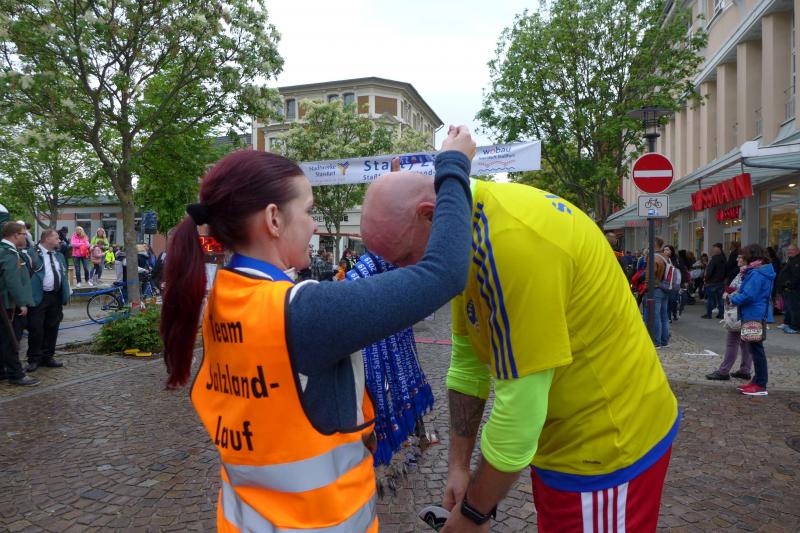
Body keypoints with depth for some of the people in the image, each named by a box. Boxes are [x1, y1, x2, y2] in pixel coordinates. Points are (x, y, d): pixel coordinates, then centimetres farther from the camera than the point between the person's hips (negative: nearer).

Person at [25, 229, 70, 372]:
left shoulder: (59, 256, 17)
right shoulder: (33, 253, -7)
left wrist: (66, 294, 12)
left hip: (56, 296, 7)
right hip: (39, 297, -7)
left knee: (52, 328, 11)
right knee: (36, 329, -2)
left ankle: (48, 357, 22)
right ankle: (34, 359, 9)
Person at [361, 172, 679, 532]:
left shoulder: (513, 239, -32)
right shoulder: (466, 223, -2)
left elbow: (519, 409, -28)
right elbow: (467, 359, 3)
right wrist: (458, 465, 5)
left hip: (607, 443, -8)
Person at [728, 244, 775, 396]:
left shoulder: (756, 274, -19)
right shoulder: (761, 271, 14)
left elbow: (748, 295, -23)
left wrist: (731, 298, -9)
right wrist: (745, 275, 7)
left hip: (755, 316, -11)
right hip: (758, 314, 11)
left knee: (756, 349, -4)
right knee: (755, 349, 16)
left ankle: (761, 385, 2)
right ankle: (757, 381, 24)